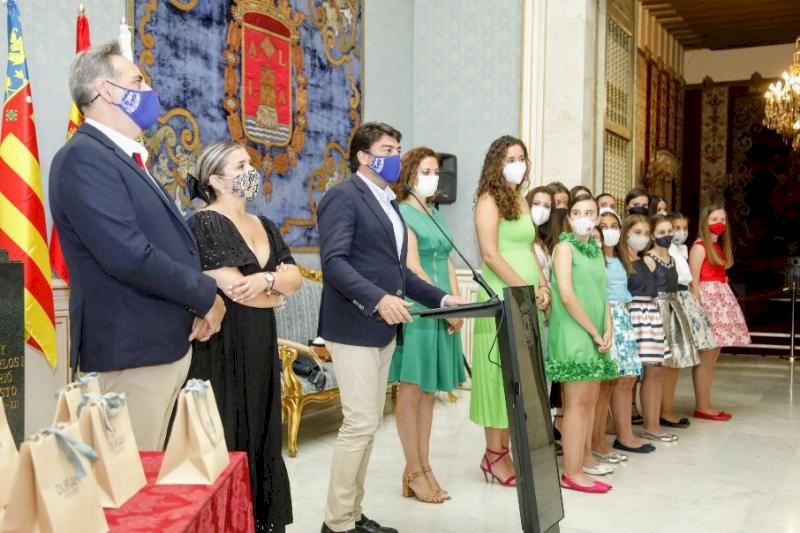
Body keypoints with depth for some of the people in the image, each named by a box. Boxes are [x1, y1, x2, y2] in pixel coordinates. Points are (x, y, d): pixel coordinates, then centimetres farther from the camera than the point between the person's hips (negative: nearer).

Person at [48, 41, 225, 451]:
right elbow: (129, 255, -26)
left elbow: (169, 241, 20)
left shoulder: (126, 158, 17)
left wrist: (197, 305, 2)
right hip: (131, 352, -9)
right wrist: (206, 295, -12)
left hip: (164, 345, 9)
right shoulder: (84, 158, -15)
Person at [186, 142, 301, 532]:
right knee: (226, 440, -1)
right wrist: (276, 294, -2)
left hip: (260, 347, 8)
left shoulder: (264, 226, 15)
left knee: (261, 433, 12)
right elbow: (232, 287, -18)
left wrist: (266, 280, -16)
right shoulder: (205, 223, -9)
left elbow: (295, 277, 5)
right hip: (222, 348, -8)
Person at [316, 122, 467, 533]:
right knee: (360, 423, -8)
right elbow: (333, 262, -20)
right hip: (354, 327, -9)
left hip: (382, 328, 9)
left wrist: (440, 298, 8)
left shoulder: (388, 204, 20)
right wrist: (378, 299, -31)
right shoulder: (343, 197, -9)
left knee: (370, 423, 12)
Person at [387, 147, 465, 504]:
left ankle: (423, 468, 17)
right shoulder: (402, 213, -7)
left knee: (427, 391, 10)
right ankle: (414, 474, 6)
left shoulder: (435, 214, 17)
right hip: (416, 312, -8)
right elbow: (413, 269, -14)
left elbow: (448, 262, 14)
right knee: (411, 391, -1)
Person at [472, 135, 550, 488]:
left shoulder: (521, 201, 18)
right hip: (502, 298, -8)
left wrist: (542, 287, 5)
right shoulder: (489, 200, -5)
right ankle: (494, 456, 5)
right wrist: (525, 290, -14)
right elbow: (490, 254, -14)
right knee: (500, 375, -3)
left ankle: (504, 450, 16)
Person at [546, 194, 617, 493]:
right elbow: (567, 296, -15)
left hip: (595, 336, 7)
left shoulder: (596, 250, 17)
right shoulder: (565, 247, -6)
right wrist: (594, 332, -12)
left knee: (590, 399, 12)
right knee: (577, 401, -8)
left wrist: (607, 331, 0)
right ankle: (571, 474, -3)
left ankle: (585, 459, 24)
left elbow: (603, 294, 15)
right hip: (572, 333, -7)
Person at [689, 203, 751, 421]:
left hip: (721, 300, 9)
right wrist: (697, 309, -19)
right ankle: (702, 407, 1)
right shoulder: (699, 247, -9)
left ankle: (706, 404, 17)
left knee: (712, 357, 11)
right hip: (707, 299, -9)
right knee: (705, 357, -5)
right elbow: (693, 282, -13)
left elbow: (720, 276, 15)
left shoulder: (720, 247, 17)